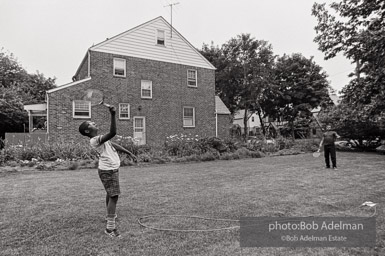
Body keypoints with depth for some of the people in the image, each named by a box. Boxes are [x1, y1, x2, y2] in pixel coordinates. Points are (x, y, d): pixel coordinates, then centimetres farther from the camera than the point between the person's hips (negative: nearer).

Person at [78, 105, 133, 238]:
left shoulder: (99, 138, 11)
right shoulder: (94, 140, -21)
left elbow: (114, 145, 18)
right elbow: (112, 133, -36)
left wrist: (129, 152, 20)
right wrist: (113, 115, -42)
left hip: (111, 169, 10)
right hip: (108, 170, -10)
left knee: (110, 194, 25)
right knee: (114, 196, -11)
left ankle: (110, 216, 45)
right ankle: (110, 227, -6)